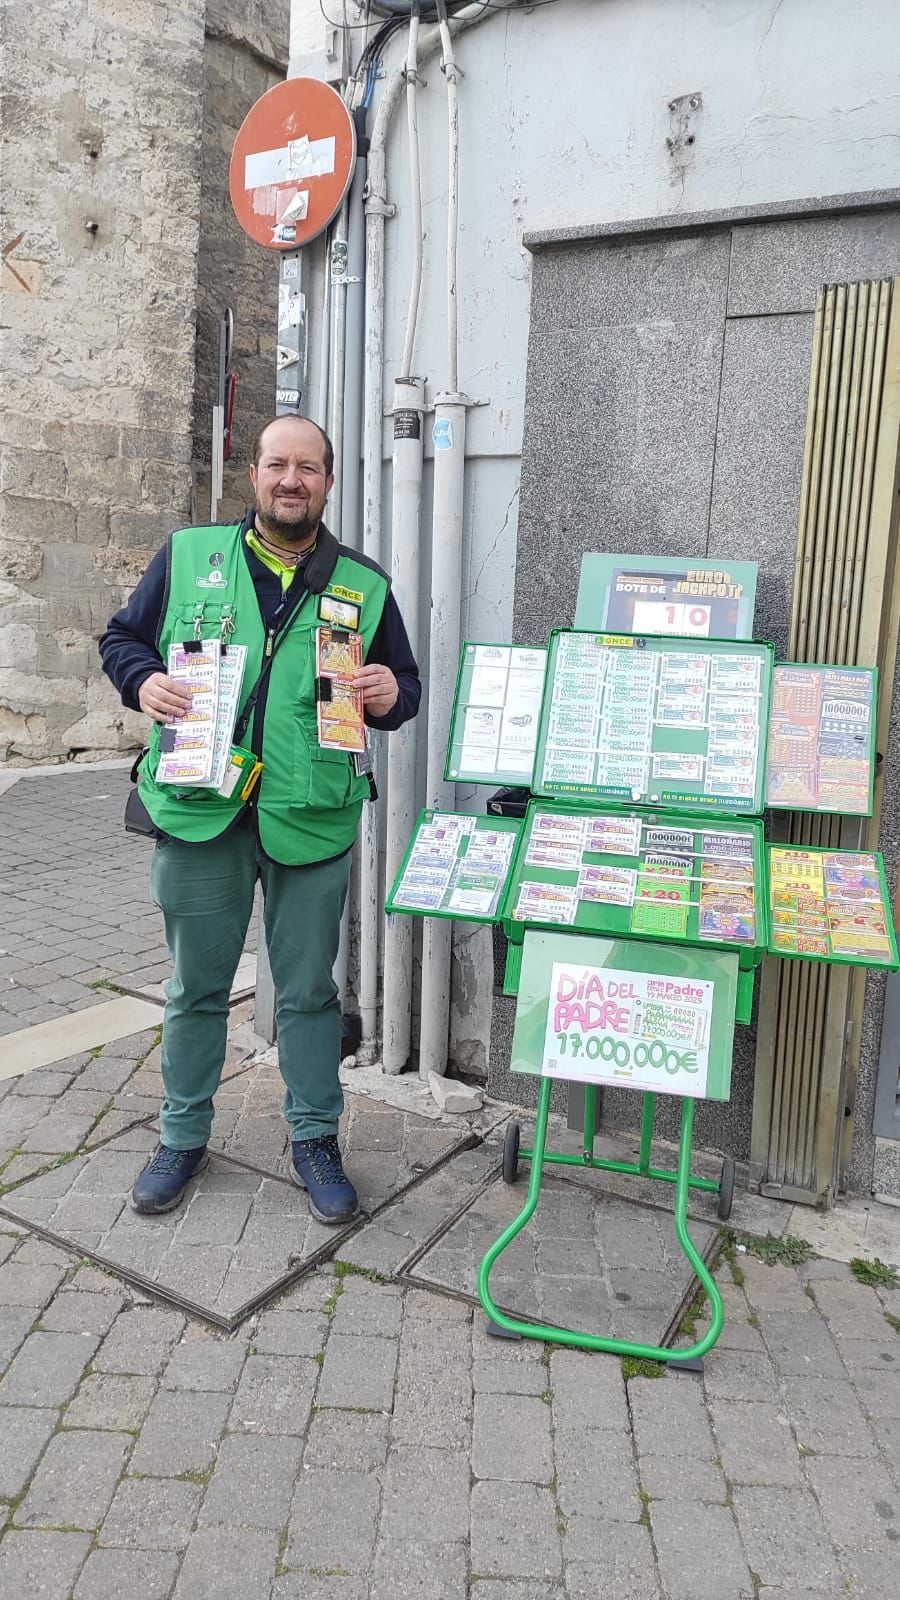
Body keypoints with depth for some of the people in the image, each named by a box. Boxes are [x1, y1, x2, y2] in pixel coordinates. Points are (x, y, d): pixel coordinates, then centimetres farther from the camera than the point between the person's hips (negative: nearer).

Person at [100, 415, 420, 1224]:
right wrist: (144, 680, -9)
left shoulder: (363, 584, 8)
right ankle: (183, 1138, 32)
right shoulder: (188, 555, 5)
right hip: (200, 813, 0)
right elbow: (122, 638, 13)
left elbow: (405, 685, 14)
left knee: (308, 990, 10)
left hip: (312, 820, 0)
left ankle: (315, 1140, 29)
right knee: (196, 988, 13)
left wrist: (390, 695, -9)